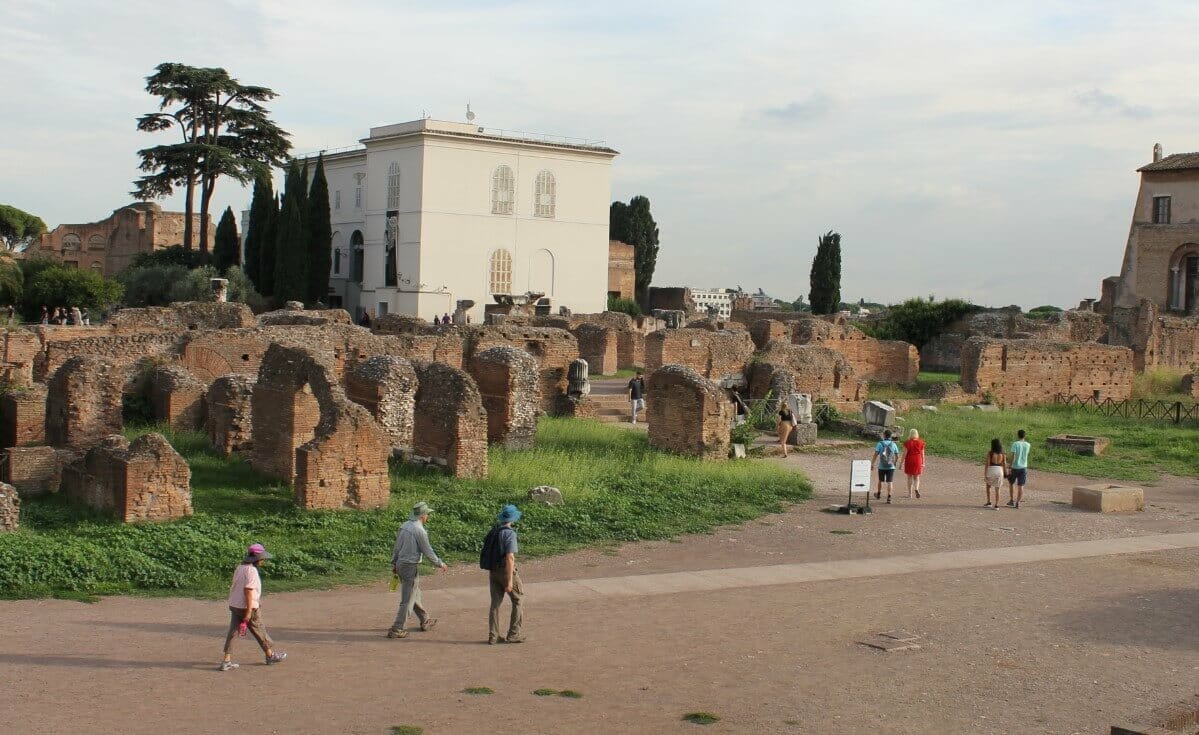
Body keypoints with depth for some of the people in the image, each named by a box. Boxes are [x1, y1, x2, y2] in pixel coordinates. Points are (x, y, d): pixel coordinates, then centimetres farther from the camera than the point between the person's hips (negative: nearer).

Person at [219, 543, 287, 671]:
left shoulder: (240, 568, 8)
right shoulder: (251, 571, -19)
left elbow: (233, 587, 13)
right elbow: (248, 590, -24)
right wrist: (249, 612, -24)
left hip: (234, 605, 8)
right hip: (246, 607, -8)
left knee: (233, 632, 5)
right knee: (259, 630, 9)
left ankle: (226, 661, 0)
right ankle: (271, 655, 24)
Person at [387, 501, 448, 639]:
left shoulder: (404, 526, 6)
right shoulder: (419, 530, -18)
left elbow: (396, 547, 11)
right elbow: (428, 551, -13)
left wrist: (393, 563, 20)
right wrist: (440, 564, 1)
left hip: (401, 564, 9)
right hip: (411, 567, -9)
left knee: (416, 594, 22)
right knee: (407, 600, -3)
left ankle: (425, 621, 35)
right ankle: (396, 629, -2)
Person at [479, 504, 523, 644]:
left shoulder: (493, 531, 8)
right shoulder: (510, 533, -16)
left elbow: (487, 553, 14)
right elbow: (509, 557, -22)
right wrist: (510, 580, -22)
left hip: (493, 571, 7)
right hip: (506, 570, -7)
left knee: (495, 603, 8)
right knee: (517, 601, 7)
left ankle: (493, 636, 7)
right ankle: (513, 634, 8)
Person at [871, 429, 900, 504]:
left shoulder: (880, 444, -6)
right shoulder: (894, 444, 1)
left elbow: (876, 455, -12)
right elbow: (897, 456, 5)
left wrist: (872, 464, -6)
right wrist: (894, 462, 23)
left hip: (882, 466, 0)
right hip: (891, 466, 0)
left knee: (880, 480, 20)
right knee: (889, 482, -1)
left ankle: (879, 493, 38)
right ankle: (889, 497, -12)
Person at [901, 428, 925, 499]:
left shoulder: (907, 443, -9)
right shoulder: (920, 443, -1)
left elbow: (904, 454, -9)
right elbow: (922, 454, 3)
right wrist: (923, 463, 12)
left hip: (909, 461, -2)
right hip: (918, 461, 2)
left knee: (909, 477, 8)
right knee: (916, 477, 15)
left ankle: (910, 494, 9)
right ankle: (916, 489, -13)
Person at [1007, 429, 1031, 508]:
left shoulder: (1015, 444, -11)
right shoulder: (1028, 445, 1)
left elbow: (1013, 456, -16)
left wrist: (1010, 467, -13)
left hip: (1015, 467, -3)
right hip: (1023, 467, 3)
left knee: (1011, 483, 17)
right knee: (1021, 486, 5)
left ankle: (1012, 500, 17)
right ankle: (1017, 503, 4)